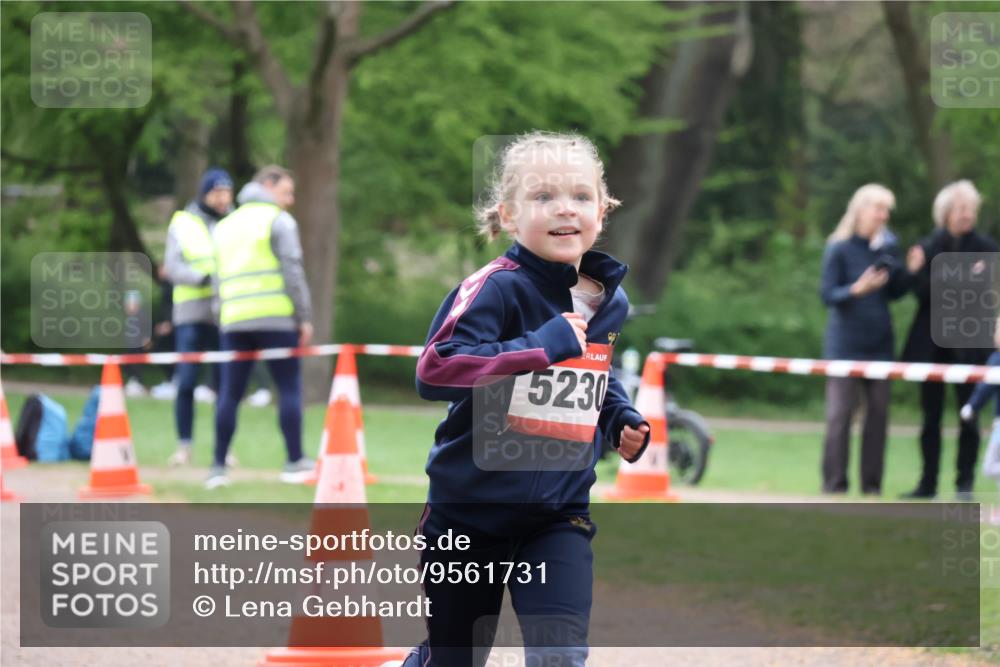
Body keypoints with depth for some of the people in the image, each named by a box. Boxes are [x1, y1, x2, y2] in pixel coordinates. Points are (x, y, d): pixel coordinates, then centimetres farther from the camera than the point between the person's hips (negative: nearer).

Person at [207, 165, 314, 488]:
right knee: (289, 388, 2)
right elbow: (292, 271, -6)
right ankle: (295, 462, 2)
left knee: (230, 392, 4)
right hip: (276, 317, -5)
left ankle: (218, 465, 0)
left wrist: (222, 316, 17)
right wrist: (305, 317, -3)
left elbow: (219, 278, 18)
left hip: (233, 320, 5)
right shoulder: (279, 220, 0)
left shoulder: (225, 225, 21)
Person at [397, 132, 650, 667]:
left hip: (560, 510, 4)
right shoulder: (497, 288, -19)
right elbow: (434, 370, -32)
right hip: (471, 507, -4)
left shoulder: (607, 300, 3)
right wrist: (541, 347, -33)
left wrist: (621, 420, 4)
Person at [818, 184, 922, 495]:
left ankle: (872, 484, 10)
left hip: (879, 342, 5)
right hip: (845, 343, -5)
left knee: (878, 411, 4)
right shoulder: (839, 248, -7)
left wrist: (910, 271, -5)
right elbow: (827, 294, -11)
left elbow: (894, 293, 12)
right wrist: (857, 290, -27)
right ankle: (834, 484, -1)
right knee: (840, 413, -7)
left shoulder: (888, 246, 7)